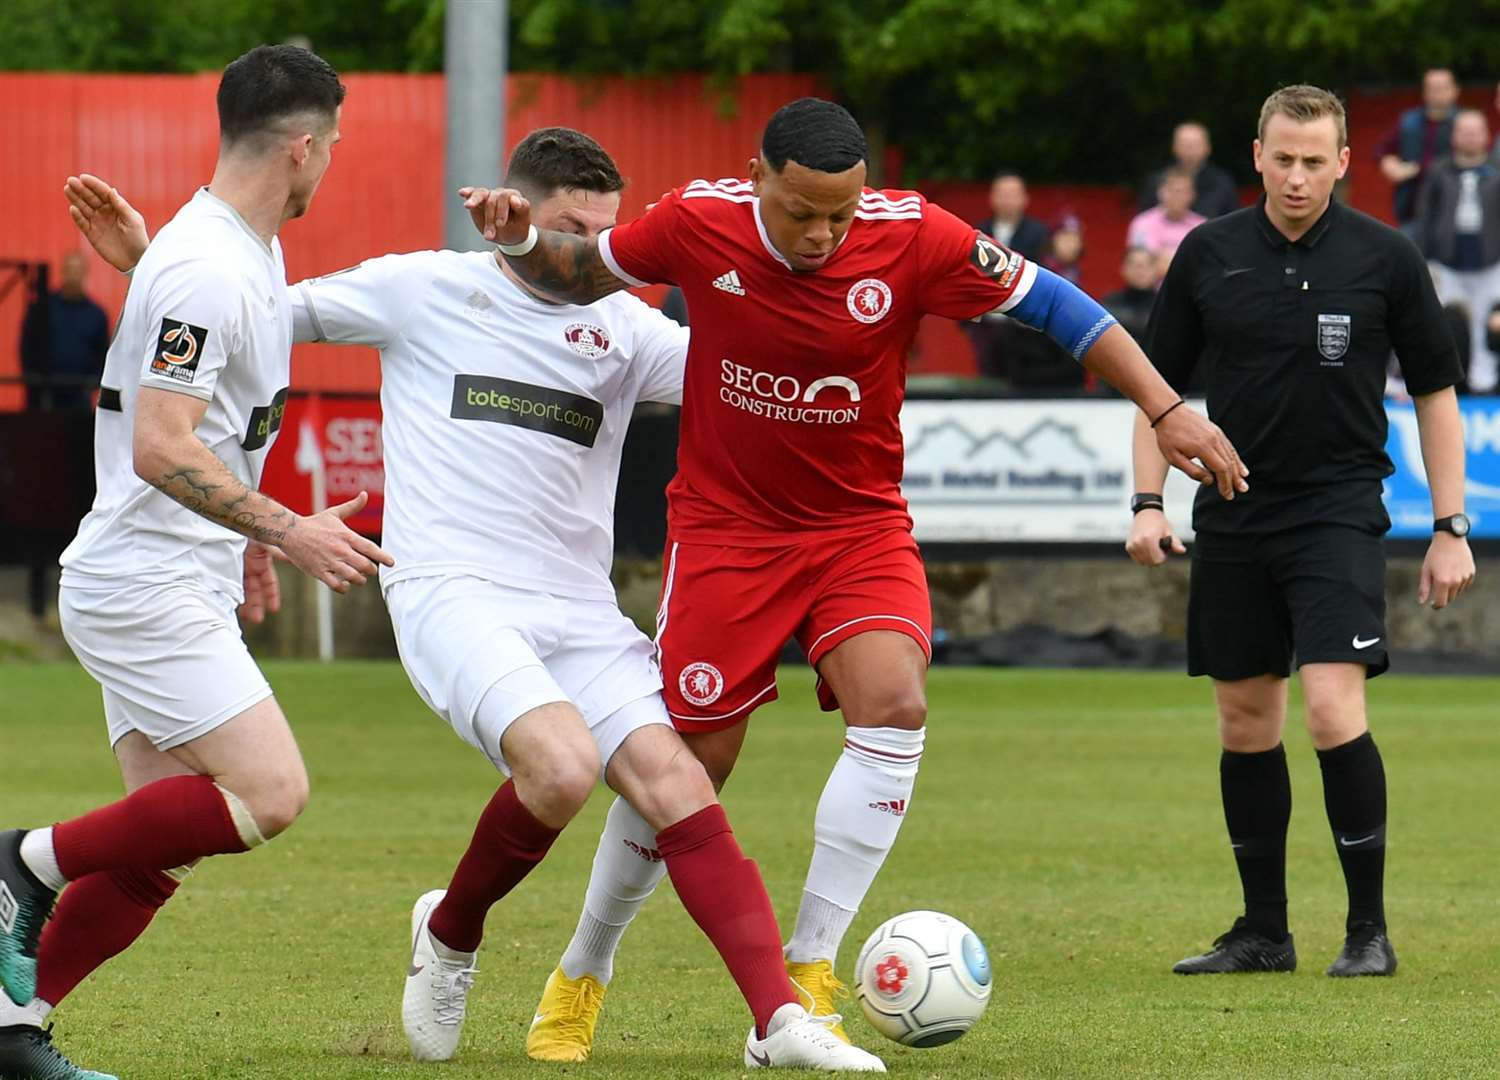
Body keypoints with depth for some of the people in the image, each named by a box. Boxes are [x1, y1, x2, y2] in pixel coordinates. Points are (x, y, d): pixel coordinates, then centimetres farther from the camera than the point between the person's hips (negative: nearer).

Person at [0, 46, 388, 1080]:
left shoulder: (252, 256, 14)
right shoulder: (205, 269, -18)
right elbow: (160, 449, -24)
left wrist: (246, 533, 31)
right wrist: (289, 531, -23)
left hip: (184, 588, 10)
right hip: (147, 586, -10)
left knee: (162, 851, 6)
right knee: (269, 792, -18)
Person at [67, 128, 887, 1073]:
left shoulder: (622, 326, 12)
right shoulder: (423, 290, 6)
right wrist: (146, 260, -1)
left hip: (578, 607, 4)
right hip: (452, 593, -4)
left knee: (674, 780, -15)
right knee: (563, 764, -28)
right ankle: (450, 937, 0)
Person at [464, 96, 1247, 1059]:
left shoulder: (913, 237, -17)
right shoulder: (698, 223, -15)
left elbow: (1050, 303, -10)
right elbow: (581, 275, 3)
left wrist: (1169, 413, -13)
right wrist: (522, 241, -19)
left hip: (860, 526, 1)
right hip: (725, 526, -1)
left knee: (894, 707, -24)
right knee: (688, 762, -1)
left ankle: (809, 974, -15)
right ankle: (581, 974, 23)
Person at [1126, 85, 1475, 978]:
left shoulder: (1386, 259, -4)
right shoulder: (1209, 256, 2)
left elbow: (1436, 393, 3)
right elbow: (1160, 384, 11)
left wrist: (1451, 526, -1)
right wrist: (1149, 502, 0)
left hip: (1339, 511, -4)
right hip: (1232, 517, 4)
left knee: (1333, 711, -16)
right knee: (1246, 724, 8)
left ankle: (1370, 928, -4)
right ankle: (1263, 931, 19)